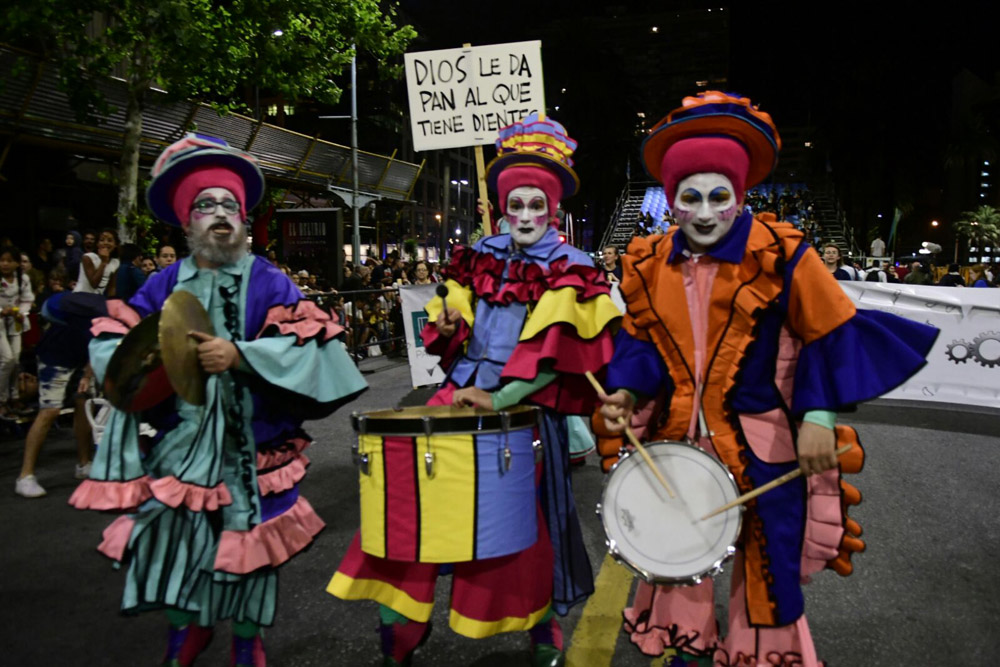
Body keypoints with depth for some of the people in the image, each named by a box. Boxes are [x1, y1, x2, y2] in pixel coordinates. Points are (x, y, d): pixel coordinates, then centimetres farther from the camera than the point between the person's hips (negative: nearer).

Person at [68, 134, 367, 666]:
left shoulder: (268, 282, -4)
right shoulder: (165, 284, 5)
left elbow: (304, 343, -15)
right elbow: (110, 338, 7)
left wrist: (238, 354, -26)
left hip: (250, 442, -2)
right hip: (180, 440, 2)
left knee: (248, 537, 8)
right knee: (167, 532, 4)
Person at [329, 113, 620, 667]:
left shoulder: (571, 273, -3)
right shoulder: (480, 258, 9)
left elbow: (556, 357, -12)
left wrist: (498, 401, -22)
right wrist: (450, 326, -7)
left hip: (524, 408, -3)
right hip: (461, 394, 4)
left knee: (522, 523, 4)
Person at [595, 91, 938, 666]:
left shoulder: (780, 253, -13)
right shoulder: (649, 264, 0)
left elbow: (833, 335, -7)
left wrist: (819, 416, -16)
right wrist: (625, 393, -8)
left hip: (763, 448, -4)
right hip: (676, 441, 5)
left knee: (767, 575, 8)